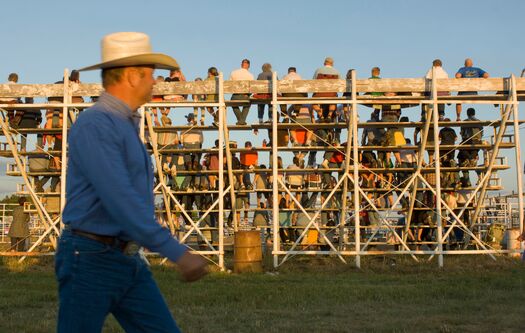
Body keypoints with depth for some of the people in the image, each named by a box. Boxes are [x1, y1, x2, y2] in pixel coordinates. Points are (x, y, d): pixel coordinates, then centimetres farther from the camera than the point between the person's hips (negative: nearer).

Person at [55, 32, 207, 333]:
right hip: (91, 259, -9)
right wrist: (178, 253, -27)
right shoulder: (94, 125, -16)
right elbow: (121, 201, -25)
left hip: (130, 261, 9)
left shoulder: (127, 126, 15)